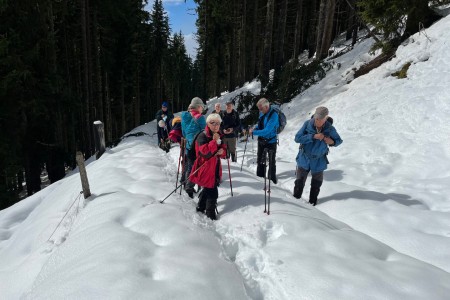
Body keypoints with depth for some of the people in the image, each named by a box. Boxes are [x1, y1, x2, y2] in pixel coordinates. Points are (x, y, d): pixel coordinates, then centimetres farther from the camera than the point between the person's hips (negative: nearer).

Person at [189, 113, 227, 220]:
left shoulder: (219, 136, 7)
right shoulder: (202, 136, -16)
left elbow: (224, 152, 11)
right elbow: (205, 153, -28)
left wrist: (222, 151, -13)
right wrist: (215, 141, -30)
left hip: (216, 168, 8)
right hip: (205, 168, -8)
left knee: (208, 188, 20)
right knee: (212, 191, -7)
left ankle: (200, 207, 39)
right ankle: (210, 213, 11)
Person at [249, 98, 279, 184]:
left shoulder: (273, 115, -26)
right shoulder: (262, 113, -5)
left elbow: (266, 131, -31)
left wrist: (253, 132, -25)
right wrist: (255, 128, -8)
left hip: (271, 142, -7)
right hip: (261, 140, 7)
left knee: (271, 162, 8)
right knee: (260, 160, 18)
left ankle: (272, 179, 25)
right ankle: (260, 177, 34)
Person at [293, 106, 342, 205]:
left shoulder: (330, 129, -13)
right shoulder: (307, 124, -15)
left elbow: (339, 140, 3)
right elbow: (297, 138, -22)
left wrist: (332, 142, -21)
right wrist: (313, 136, -31)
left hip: (319, 161, 1)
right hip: (304, 159, -1)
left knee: (316, 184, 15)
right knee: (299, 182, 9)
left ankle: (312, 202, 36)